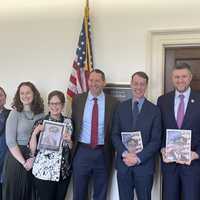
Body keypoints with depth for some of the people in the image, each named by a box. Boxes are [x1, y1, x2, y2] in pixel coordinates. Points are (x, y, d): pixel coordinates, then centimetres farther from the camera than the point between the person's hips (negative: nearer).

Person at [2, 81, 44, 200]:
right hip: (16, 157, -3)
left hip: (36, 160, 3)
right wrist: (23, 162, -15)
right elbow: (10, 141, -10)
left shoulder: (41, 114, 4)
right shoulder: (15, 113, -4)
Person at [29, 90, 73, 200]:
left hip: (64, 172, 3)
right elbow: (32, 150, -7)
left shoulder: (68, 122, 3)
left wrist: (68, 140, -9)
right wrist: (35, 132, -19)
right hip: (44, 172, -3)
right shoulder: (40, 123, -5)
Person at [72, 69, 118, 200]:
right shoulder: (78, 100, 1)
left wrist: (113, 150, -2)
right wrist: (73, 142, 3)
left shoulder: (113, 102, -4)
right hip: (82, 152, 1)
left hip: (103, 154, -1)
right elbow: (73, 124, 10)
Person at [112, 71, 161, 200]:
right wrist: (125, 153, -12)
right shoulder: (121, 107, 6)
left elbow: (156, 140, -5)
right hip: (123, 163, 2)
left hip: (144, 164, -1)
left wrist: (139, 158, -14)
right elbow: (115, 135, 3)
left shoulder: (154, 110, -1)